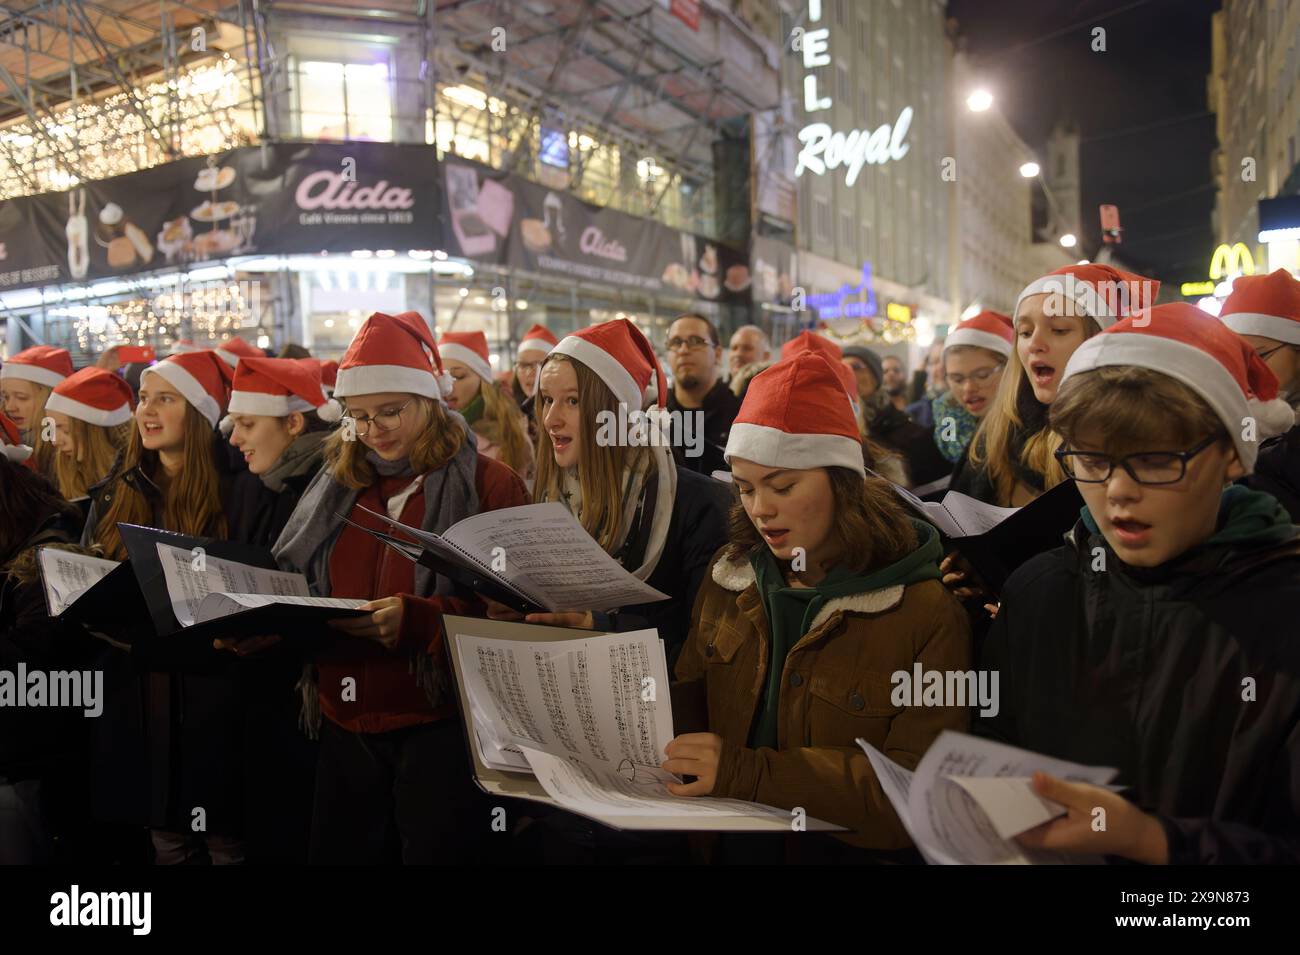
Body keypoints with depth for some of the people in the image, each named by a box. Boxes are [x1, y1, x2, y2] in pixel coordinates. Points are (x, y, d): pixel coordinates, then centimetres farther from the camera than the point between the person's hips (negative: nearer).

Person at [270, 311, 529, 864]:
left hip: (440, 726, -5)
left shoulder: (489, 485, -6)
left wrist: (415, 618, -26)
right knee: (338, 852, 16)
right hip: (346, 725, 6)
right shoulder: (338, 486, 12)